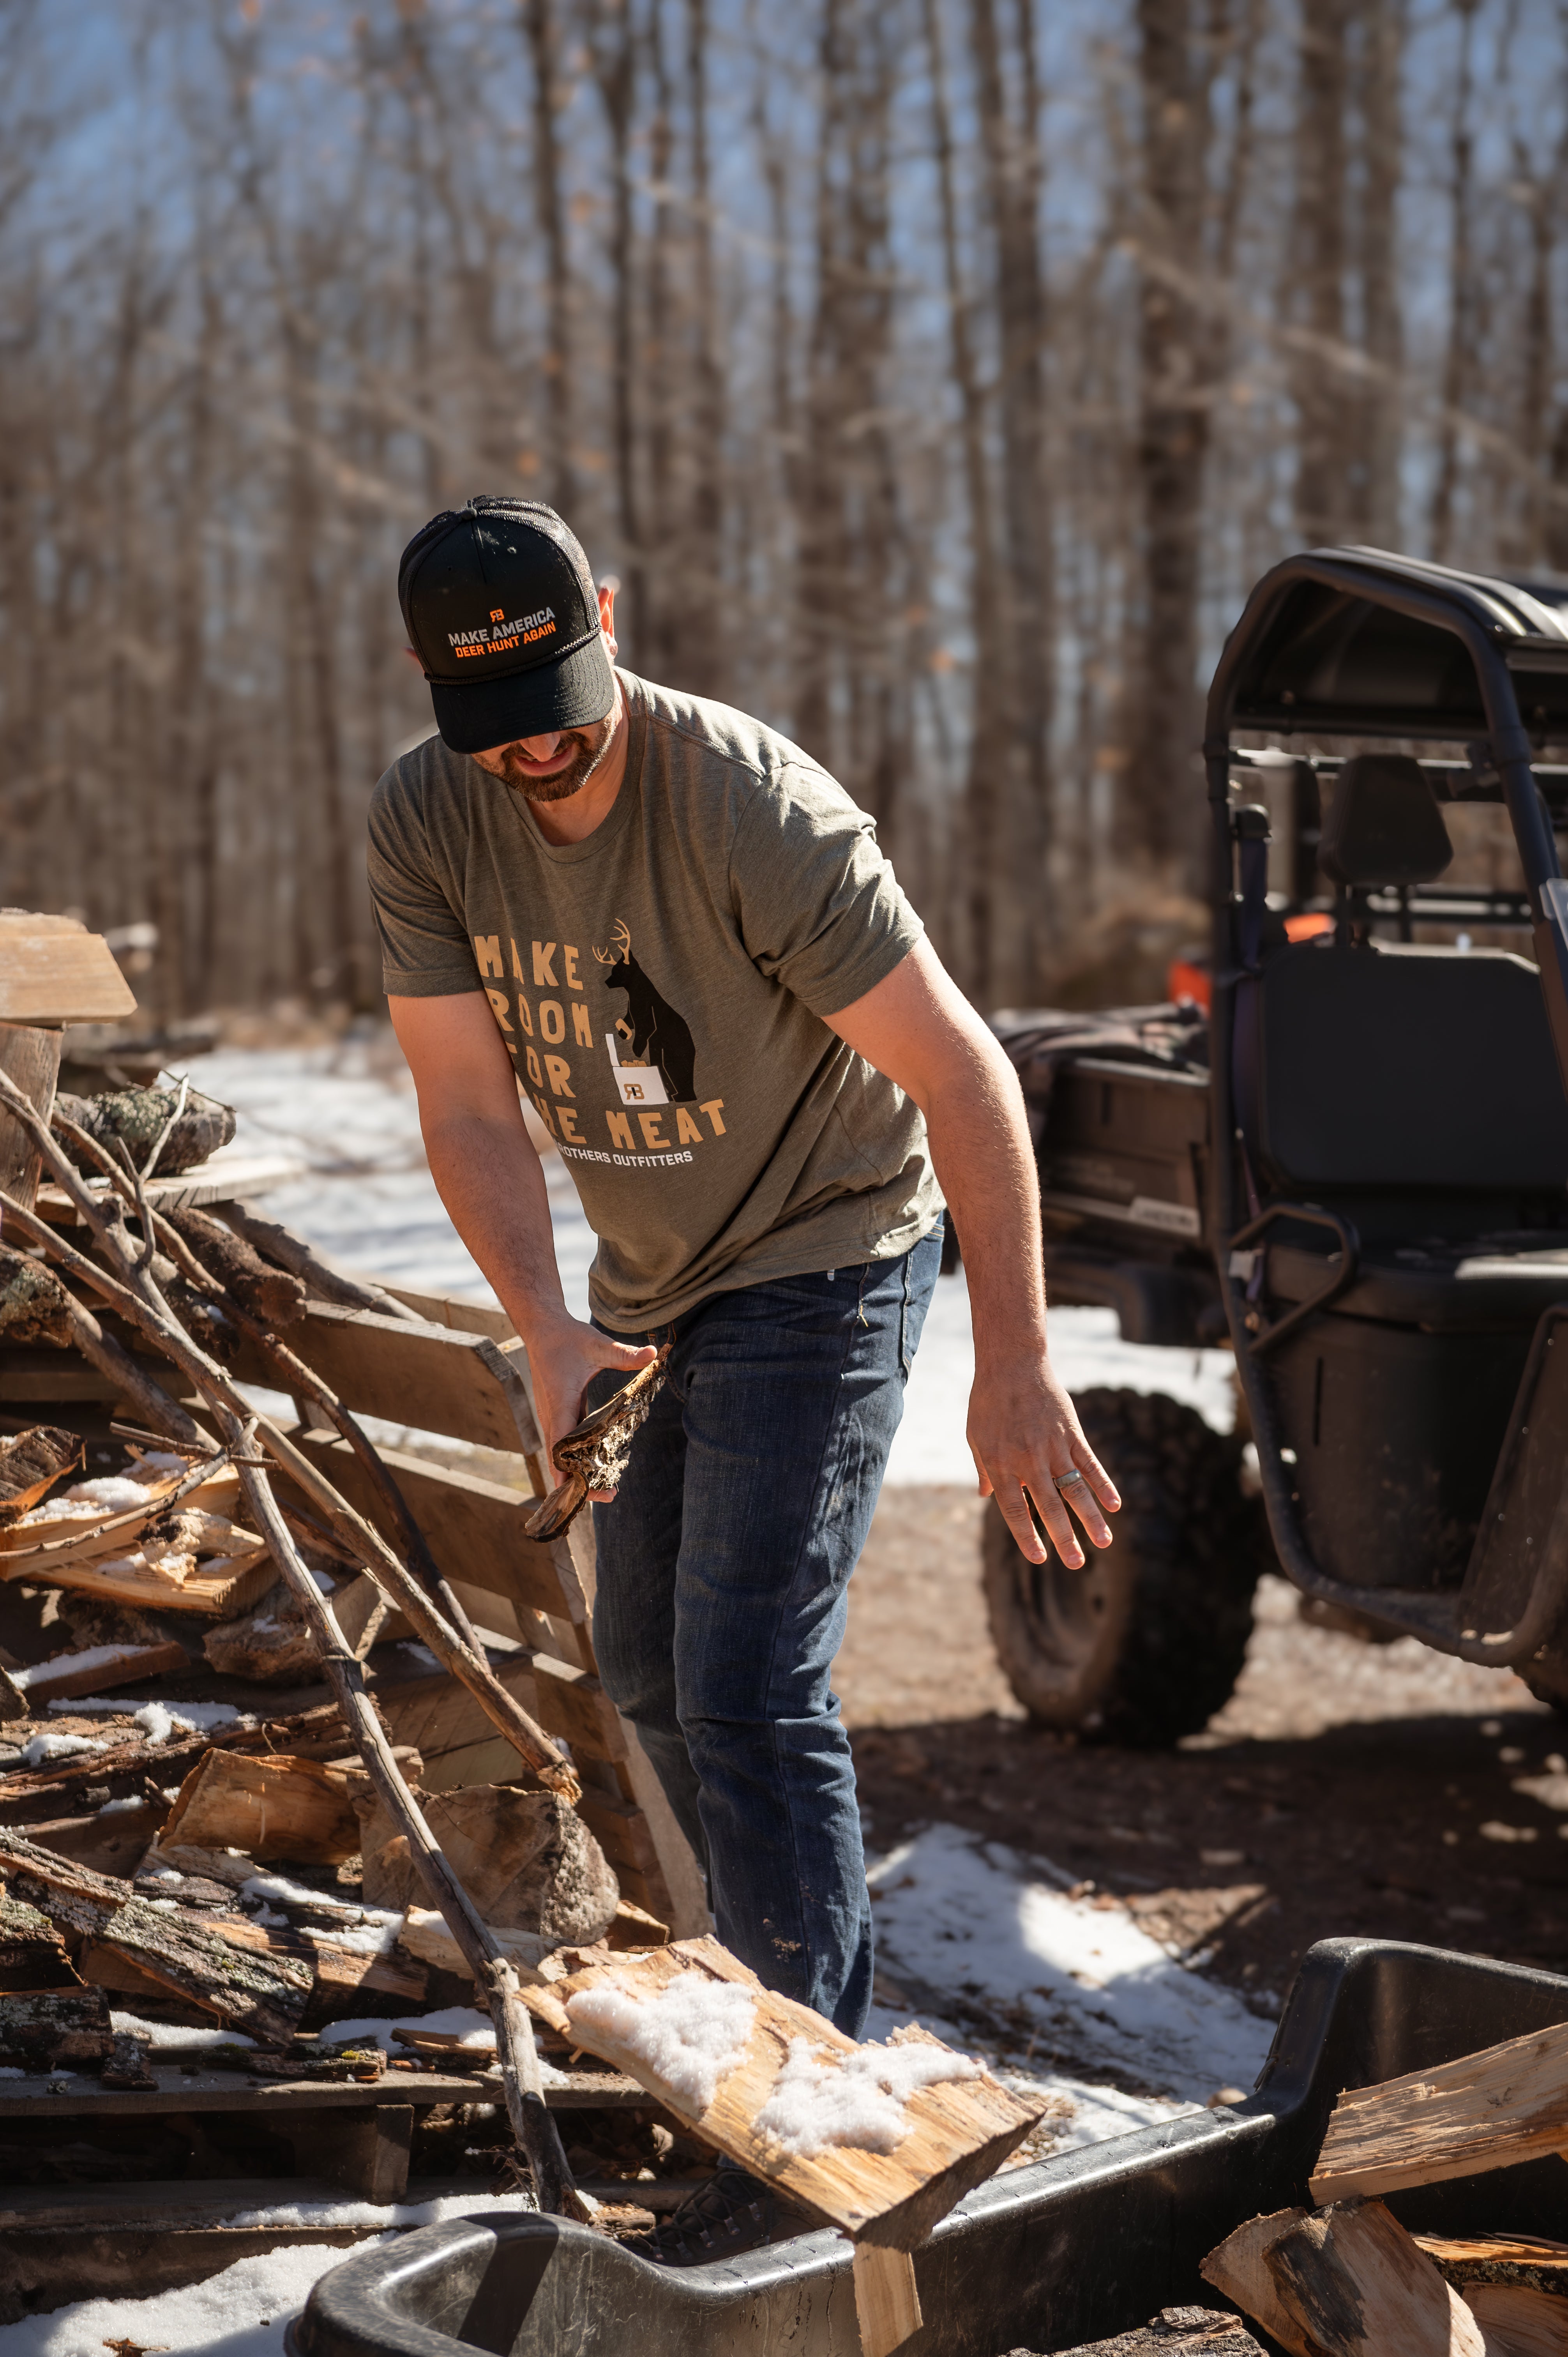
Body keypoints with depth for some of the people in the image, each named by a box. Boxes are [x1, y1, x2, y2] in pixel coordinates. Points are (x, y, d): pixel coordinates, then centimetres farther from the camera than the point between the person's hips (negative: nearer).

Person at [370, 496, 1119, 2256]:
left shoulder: (755, 811, -28)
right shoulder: (425, 820, -11)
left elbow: (965, 1079, -26)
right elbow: (465, 1104, -10)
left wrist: (1014, 1373, -30)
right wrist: (549, 1335, -26)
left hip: (820, 1269, -7)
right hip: (648, 1283, 7)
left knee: (749, 1695, -14)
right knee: (649, 1674, 18)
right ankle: (777, 1978, 40)